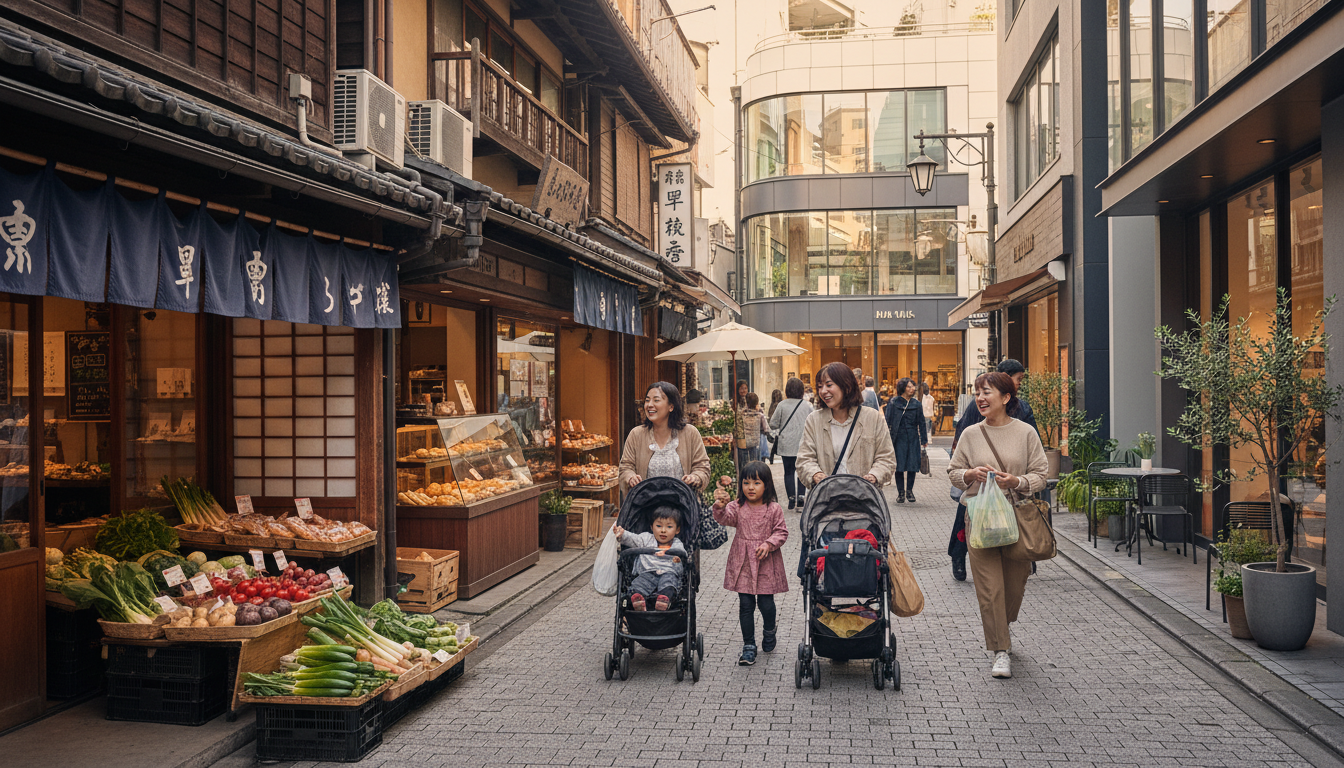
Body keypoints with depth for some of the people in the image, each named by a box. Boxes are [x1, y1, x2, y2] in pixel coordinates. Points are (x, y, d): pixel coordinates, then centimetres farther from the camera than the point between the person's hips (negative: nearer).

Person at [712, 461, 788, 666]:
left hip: (766, 563, -1)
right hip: (743, 563, 1)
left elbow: (782, 532, 1)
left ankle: (769, 631, 37)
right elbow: (725, 518, -20)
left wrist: (769, 544, -16)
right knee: (746, 604, 3)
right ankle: (749, 646, 12)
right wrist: (720, 506, -42)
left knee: (766, 603, 4)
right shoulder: (737, 506, -2)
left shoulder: (774, 509, -3)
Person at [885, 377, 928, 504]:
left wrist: (924, 439, 11)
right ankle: (900, 492, 7)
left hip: (913, 438, 3)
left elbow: (921, 422, 13)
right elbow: (888, 422, -1)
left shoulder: (916, 404, 8)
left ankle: (909, 490, 15)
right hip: (899, 438, -2)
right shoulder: (893, 403, -1)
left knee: (912, 464, 3)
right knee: (899, 465, -1)